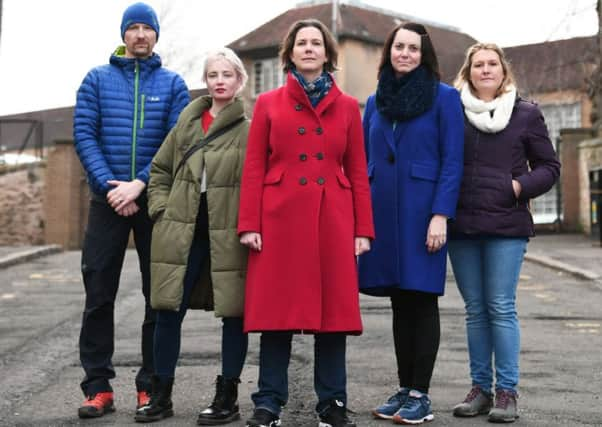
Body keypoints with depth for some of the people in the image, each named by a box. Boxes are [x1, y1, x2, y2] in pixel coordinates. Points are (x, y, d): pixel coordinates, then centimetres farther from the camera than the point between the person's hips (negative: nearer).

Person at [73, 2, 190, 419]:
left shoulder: (173, 83, 5)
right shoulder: (97, 79, 7)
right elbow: (84, 135, -1)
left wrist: (138, 184, -16)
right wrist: (110, 185, -14)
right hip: (108, 199, 0)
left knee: (159, 295, 3)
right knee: (99, 295, 0)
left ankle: (152, 386, 12)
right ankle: (98, 386, 8)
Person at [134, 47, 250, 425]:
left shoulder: (249, 129, -3)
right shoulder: (186, 123, 12)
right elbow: (160, 170, 19)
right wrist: (162, 210, 7)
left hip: (228, 235, -4)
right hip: (181, 234, 4)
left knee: (233, 314, 5)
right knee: (168, 312, 5)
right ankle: (161, 395, 18)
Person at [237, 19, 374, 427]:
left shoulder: (347, 107, 11)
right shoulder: (268, 104, 8)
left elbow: (358, 172, 9)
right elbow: (254, 169, 4)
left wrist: (363, 229, 2)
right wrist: (250, 224, -5)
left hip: (333, 221, 1)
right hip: (280, 219, -1)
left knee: (333, 309, 3)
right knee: (277, 311, 1)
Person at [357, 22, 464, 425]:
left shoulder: (444, 97, 0)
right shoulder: (376, 101, 14)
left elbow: (452, 161, -5)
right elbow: (364, 162, 15)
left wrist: (441, 215, -14)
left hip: (422, 212, -4)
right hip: (383, 213, 5)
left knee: (422, 300, -1)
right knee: (400, 302, 10)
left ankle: (421, 394, 7)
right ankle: (404, 388, 18)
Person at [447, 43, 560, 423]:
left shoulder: (526, 114, 5)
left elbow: (549, 166, 7)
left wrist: (520, 186, -10)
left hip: (506, 224, -2)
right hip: (462, 225, 2)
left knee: (501, 307, -4)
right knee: (475, 309, 7)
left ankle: (507, 391, 4)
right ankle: (480, 387, 16)